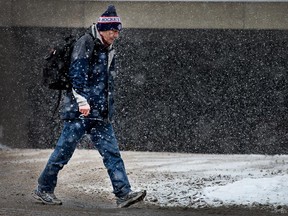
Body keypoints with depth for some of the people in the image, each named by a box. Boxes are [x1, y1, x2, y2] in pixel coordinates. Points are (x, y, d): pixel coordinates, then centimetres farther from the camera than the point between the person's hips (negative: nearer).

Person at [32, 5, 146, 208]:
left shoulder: (109, 50, 19)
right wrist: (82, 100, -25)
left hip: (100, 114, 8)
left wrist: (109, 110, 25)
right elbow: (77, 73, -17)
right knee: (64, 150, -2)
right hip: (79, 111, -8)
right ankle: (43, 189, 9)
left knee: (111, 152, -2)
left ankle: (123, 193, -8)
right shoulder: (86, 43, -7)